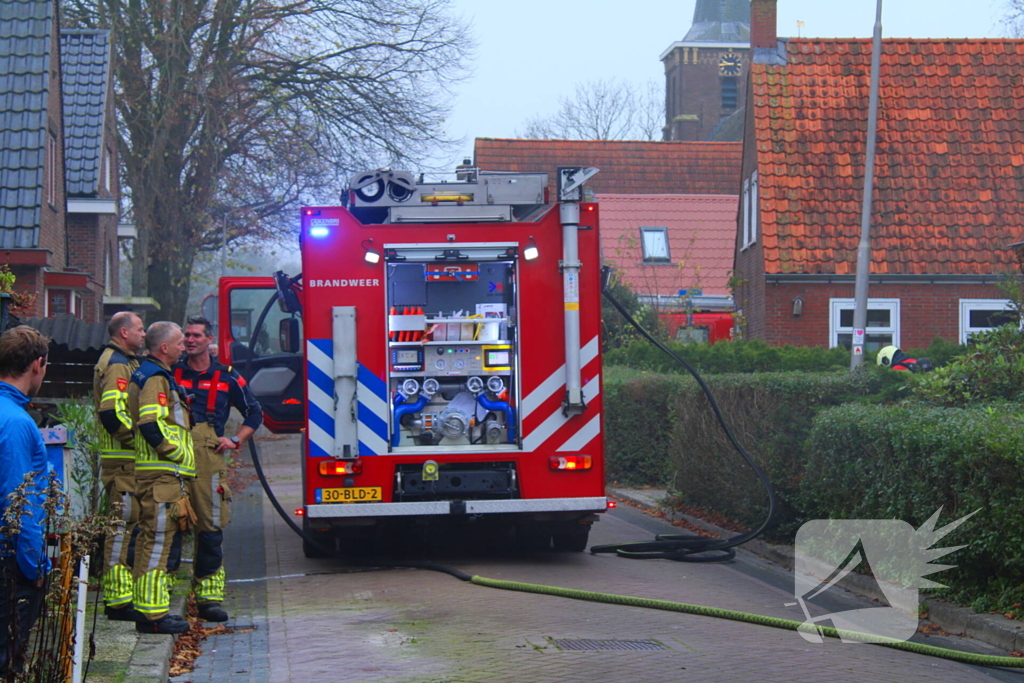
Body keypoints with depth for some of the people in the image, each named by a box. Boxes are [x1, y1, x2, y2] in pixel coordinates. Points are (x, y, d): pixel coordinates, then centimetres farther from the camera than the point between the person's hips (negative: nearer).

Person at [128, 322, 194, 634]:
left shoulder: (149, 375, 21)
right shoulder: (156, 379, -13)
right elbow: (151, 424, -25)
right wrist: (178, 453, -14)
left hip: (163, 476, 11)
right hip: (163, 476, -11)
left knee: (153, 542, 14)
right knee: (158, 541, -10)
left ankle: (150, 609, 20)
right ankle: (153, 613, -10)